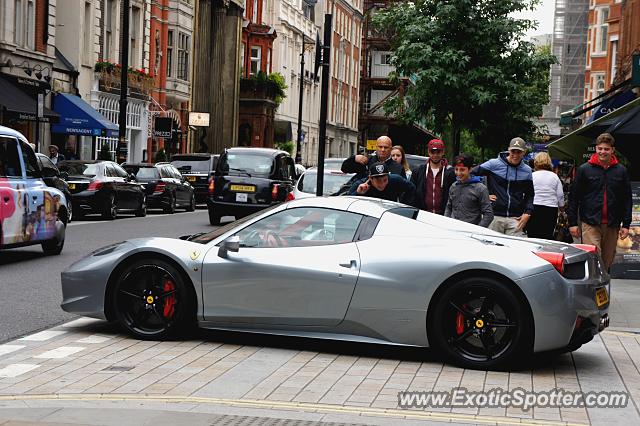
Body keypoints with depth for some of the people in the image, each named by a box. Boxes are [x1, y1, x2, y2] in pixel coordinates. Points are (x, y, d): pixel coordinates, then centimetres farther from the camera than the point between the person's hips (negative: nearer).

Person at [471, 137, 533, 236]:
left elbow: (529, 195, 19)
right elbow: (471, 174, 3)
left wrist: (528, 213, 4)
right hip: (495, 217, -2)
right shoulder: (494, 164, 0)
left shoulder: (527, 171, 10)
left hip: (515, 219, 2)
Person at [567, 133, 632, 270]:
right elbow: (573, 197, 4)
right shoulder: (584, 170, 3)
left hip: (612, 226, 3)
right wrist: (572, 222, -1)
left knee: (607, 262, 9)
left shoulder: (621, 171, 8)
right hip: (590, 224, -3)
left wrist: (626, 225, 4)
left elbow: (627, 200, 10)